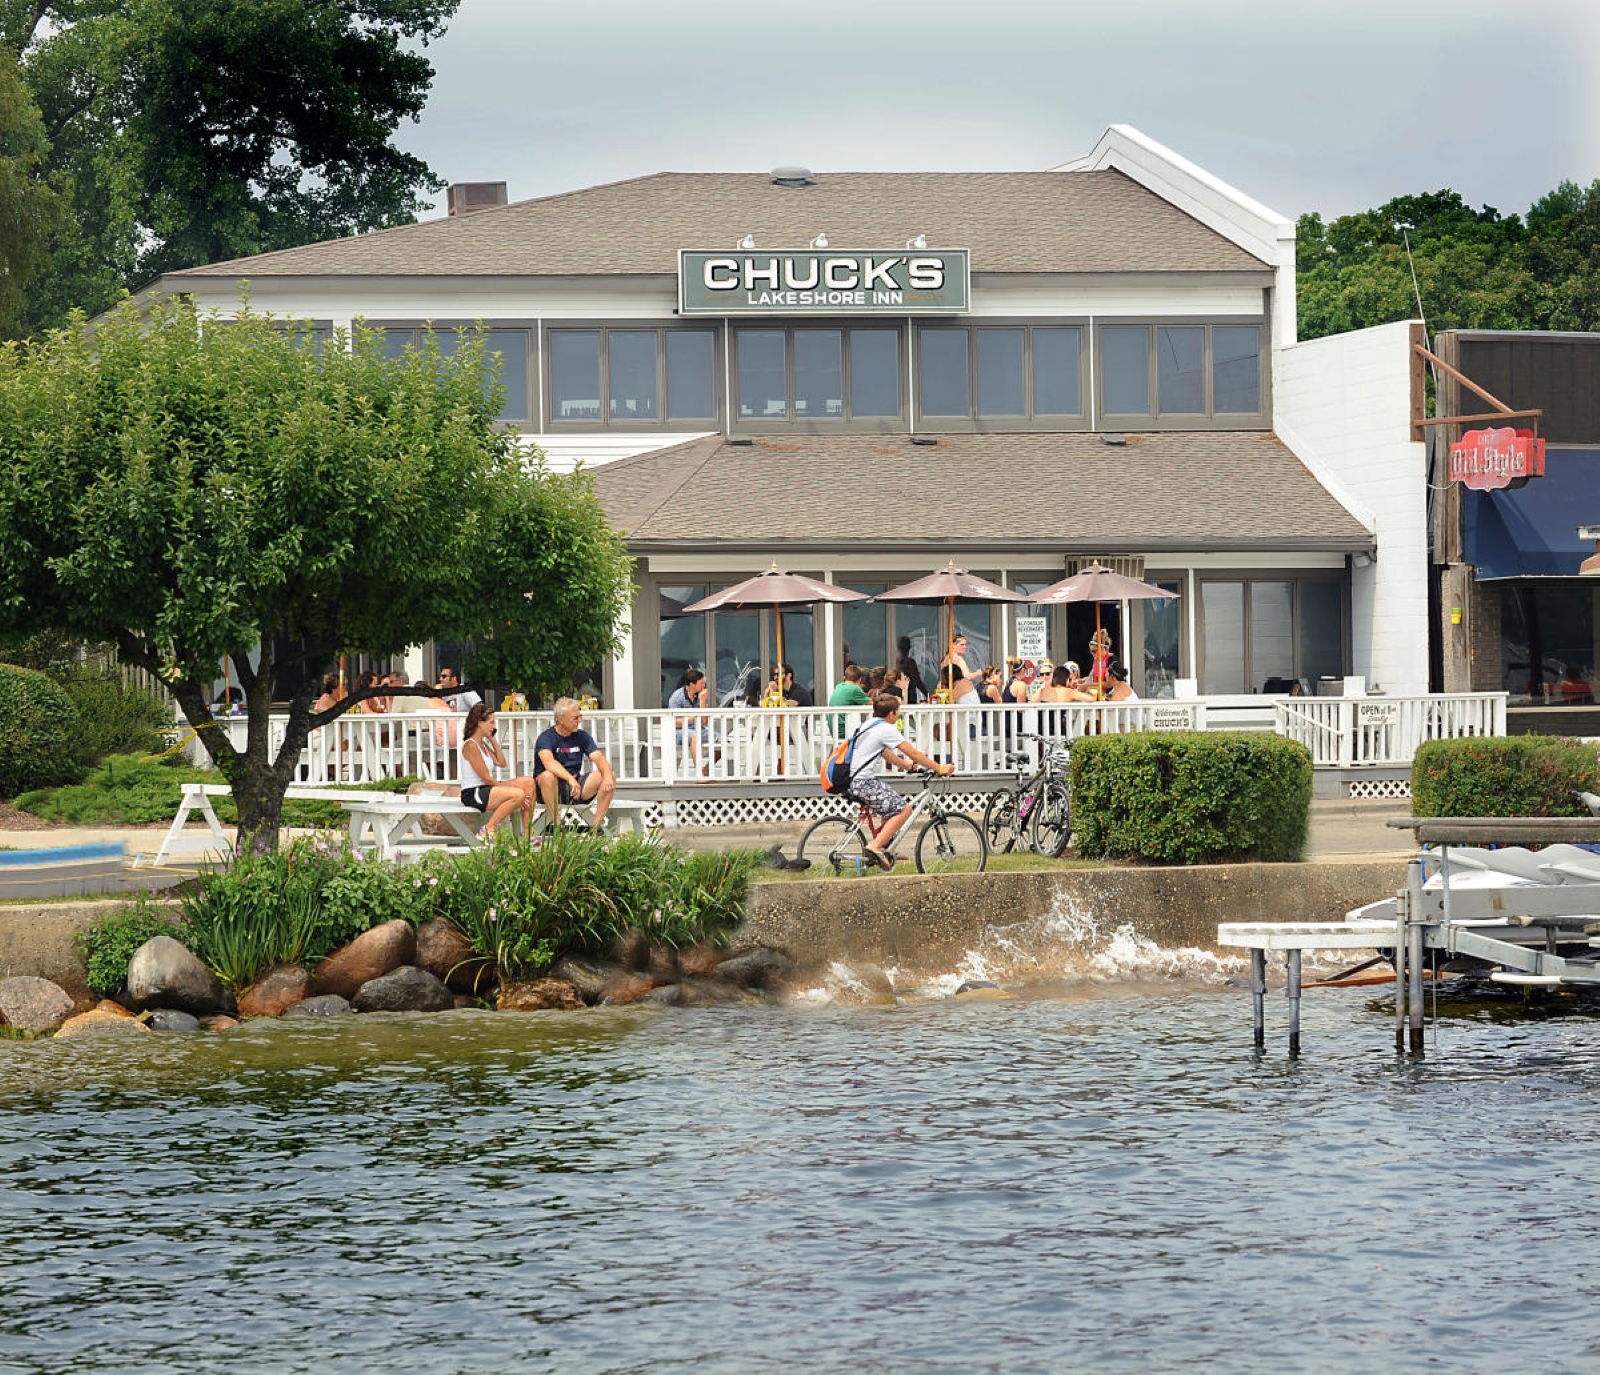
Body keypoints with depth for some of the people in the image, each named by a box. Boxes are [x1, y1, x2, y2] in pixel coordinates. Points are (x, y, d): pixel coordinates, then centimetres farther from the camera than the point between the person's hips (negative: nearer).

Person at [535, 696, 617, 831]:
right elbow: (549, 762, -29)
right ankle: (555, 823, -28)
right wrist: (570, 779, -45)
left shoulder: (582, 737, 9)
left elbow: (599, 758, -3)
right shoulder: (546, 738, -9)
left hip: (575, 785, 5)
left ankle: (597, 825, -16)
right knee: (547, 776, -39)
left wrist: (607, 776, -26)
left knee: (611, 776, -13)